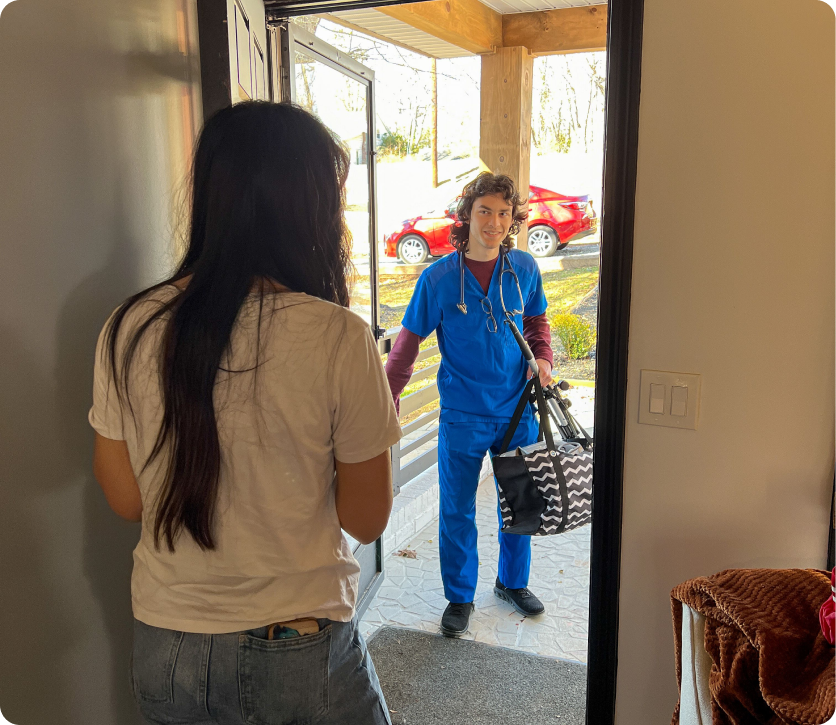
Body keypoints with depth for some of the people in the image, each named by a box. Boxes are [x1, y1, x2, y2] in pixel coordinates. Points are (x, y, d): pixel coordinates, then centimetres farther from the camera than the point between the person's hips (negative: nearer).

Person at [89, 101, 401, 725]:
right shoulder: (339, 339, -21)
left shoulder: (128, 330, -10)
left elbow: (127, 499, -1)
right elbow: (367, 520, -11)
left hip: (165, 650, 3)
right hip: (300, 652, -3)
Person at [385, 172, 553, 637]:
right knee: (457, 510, 8)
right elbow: (410, 341, -3)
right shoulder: (439, 277, -10)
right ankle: (460, 598, 29)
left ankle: (513, 582, 41)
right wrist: (386, 399, -8)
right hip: (462, 415, -3)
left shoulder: (525, 269, -2)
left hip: (518, 410, 3)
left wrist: (543, 358, -4)